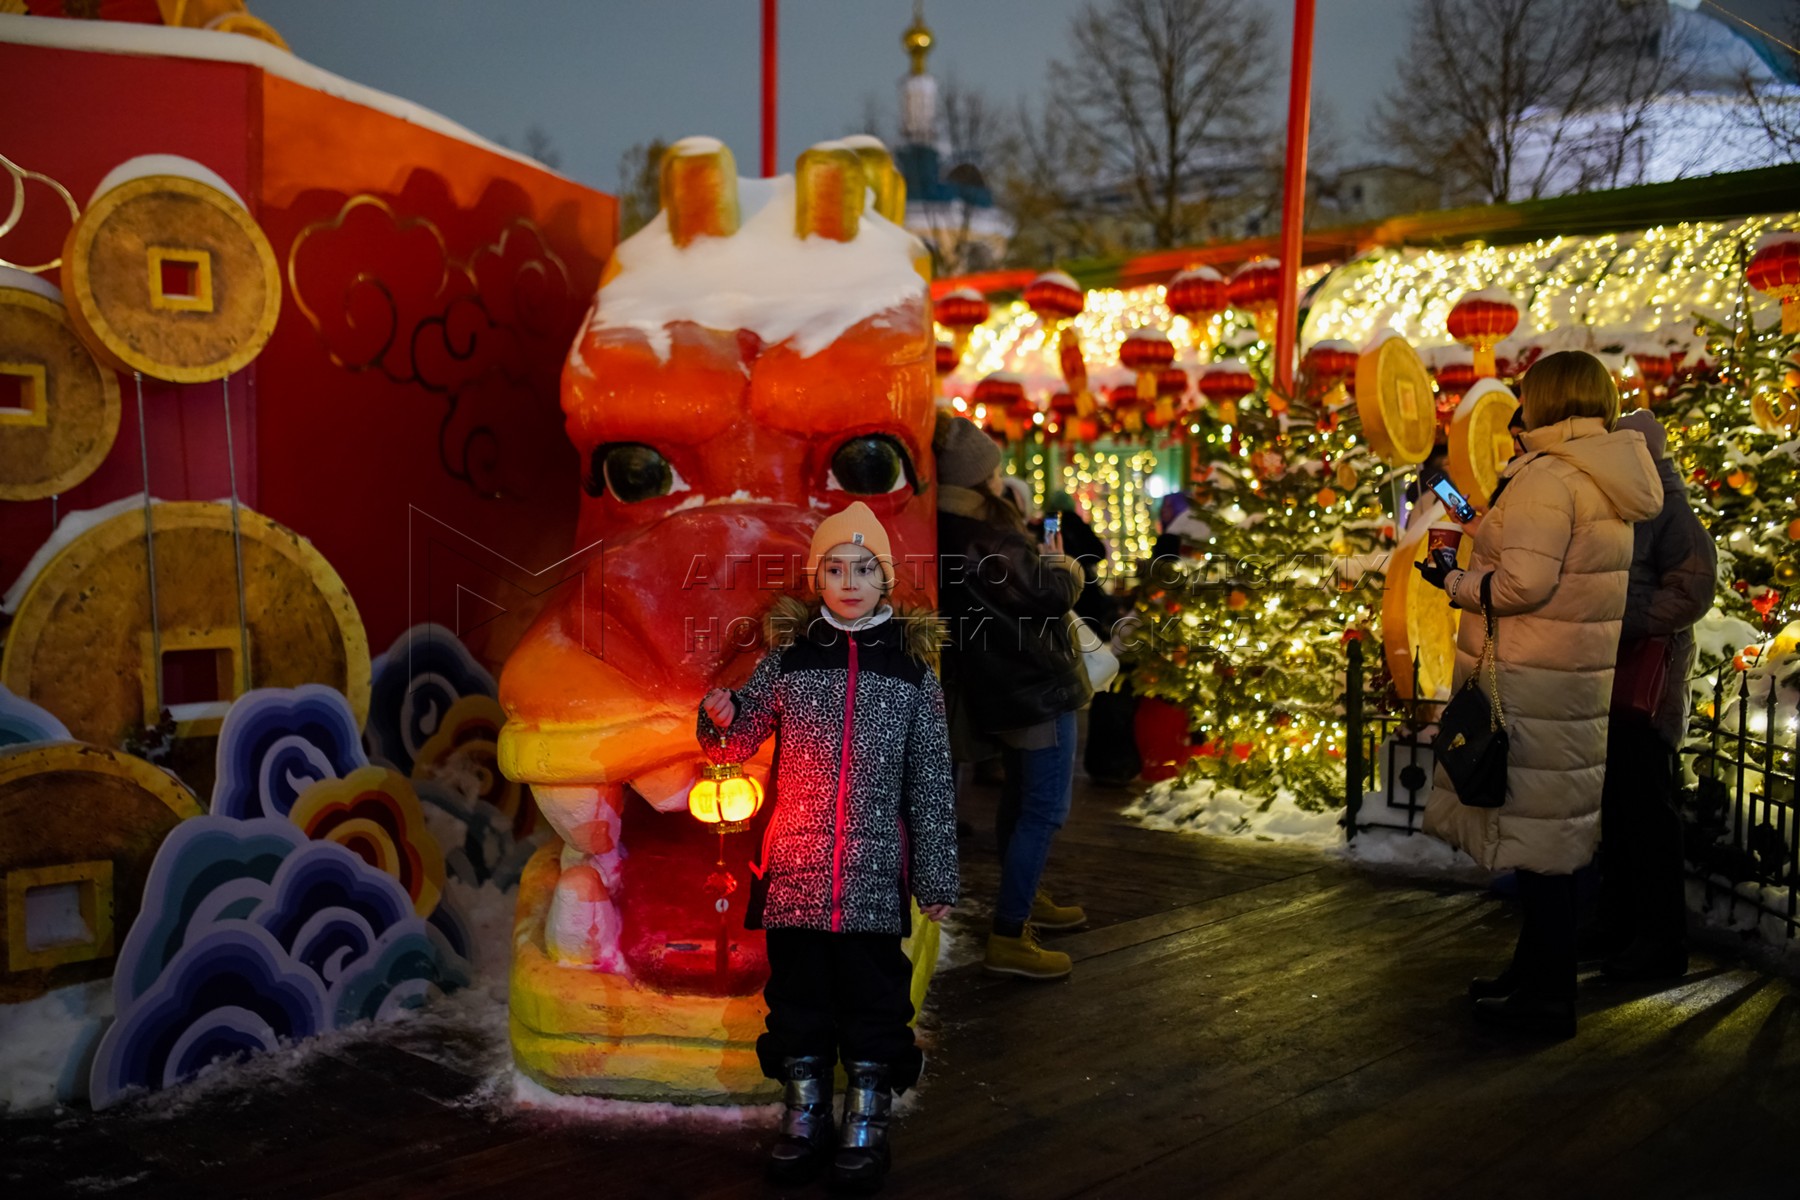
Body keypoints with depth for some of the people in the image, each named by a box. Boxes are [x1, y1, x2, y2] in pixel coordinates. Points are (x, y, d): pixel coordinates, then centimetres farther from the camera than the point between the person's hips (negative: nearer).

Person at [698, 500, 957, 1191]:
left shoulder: (911, 666, 1)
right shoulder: (787, 657, 4)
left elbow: (930, 780, 2)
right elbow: (738, 743, 7)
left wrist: (936, 877, 1)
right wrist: (720, 718, -17)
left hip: (876, 874, -1)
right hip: (794, 871, 1)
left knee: (873, 995, 6)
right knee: (797, 992, 11)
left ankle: (867, 1123, 22)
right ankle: (802, 1116, 26)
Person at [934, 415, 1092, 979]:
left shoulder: (948, 534, 5)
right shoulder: (986, 540, -24)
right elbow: (1051, 594, -20)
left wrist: (1043, 565, 3)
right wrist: (1068, 568, -1)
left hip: (1005, 685, 10)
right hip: (1038, 686, -10)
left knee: (1020, 798, 23)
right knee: (1045, 810, -6)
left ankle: (1025, 900, 39)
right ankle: (1008, 937, -6)